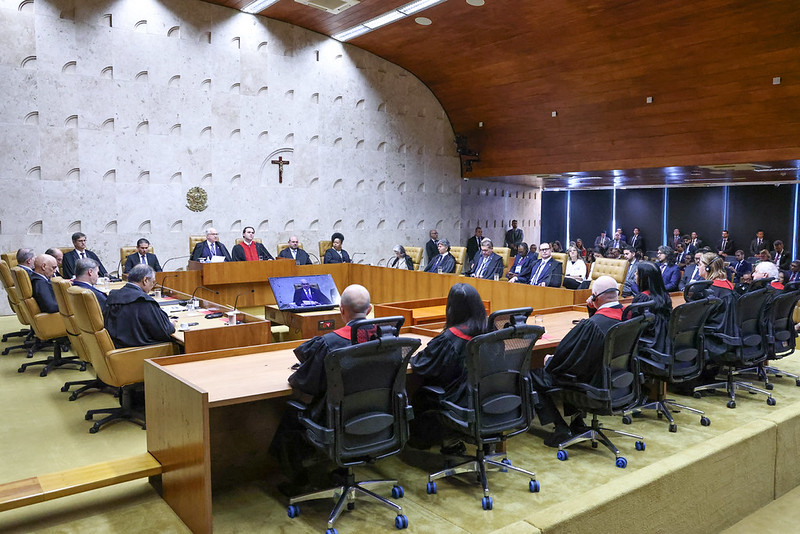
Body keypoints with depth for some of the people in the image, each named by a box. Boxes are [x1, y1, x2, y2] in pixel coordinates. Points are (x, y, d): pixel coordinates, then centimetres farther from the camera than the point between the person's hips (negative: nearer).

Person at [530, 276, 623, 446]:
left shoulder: (591, 325, -30)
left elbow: (564, 354, -20)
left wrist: (550, 360, -1)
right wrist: (593, 310, 1)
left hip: (591, 382, -8)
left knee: (535, 377, 4)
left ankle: (561, 429, 1)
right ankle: (577, 423, 29)